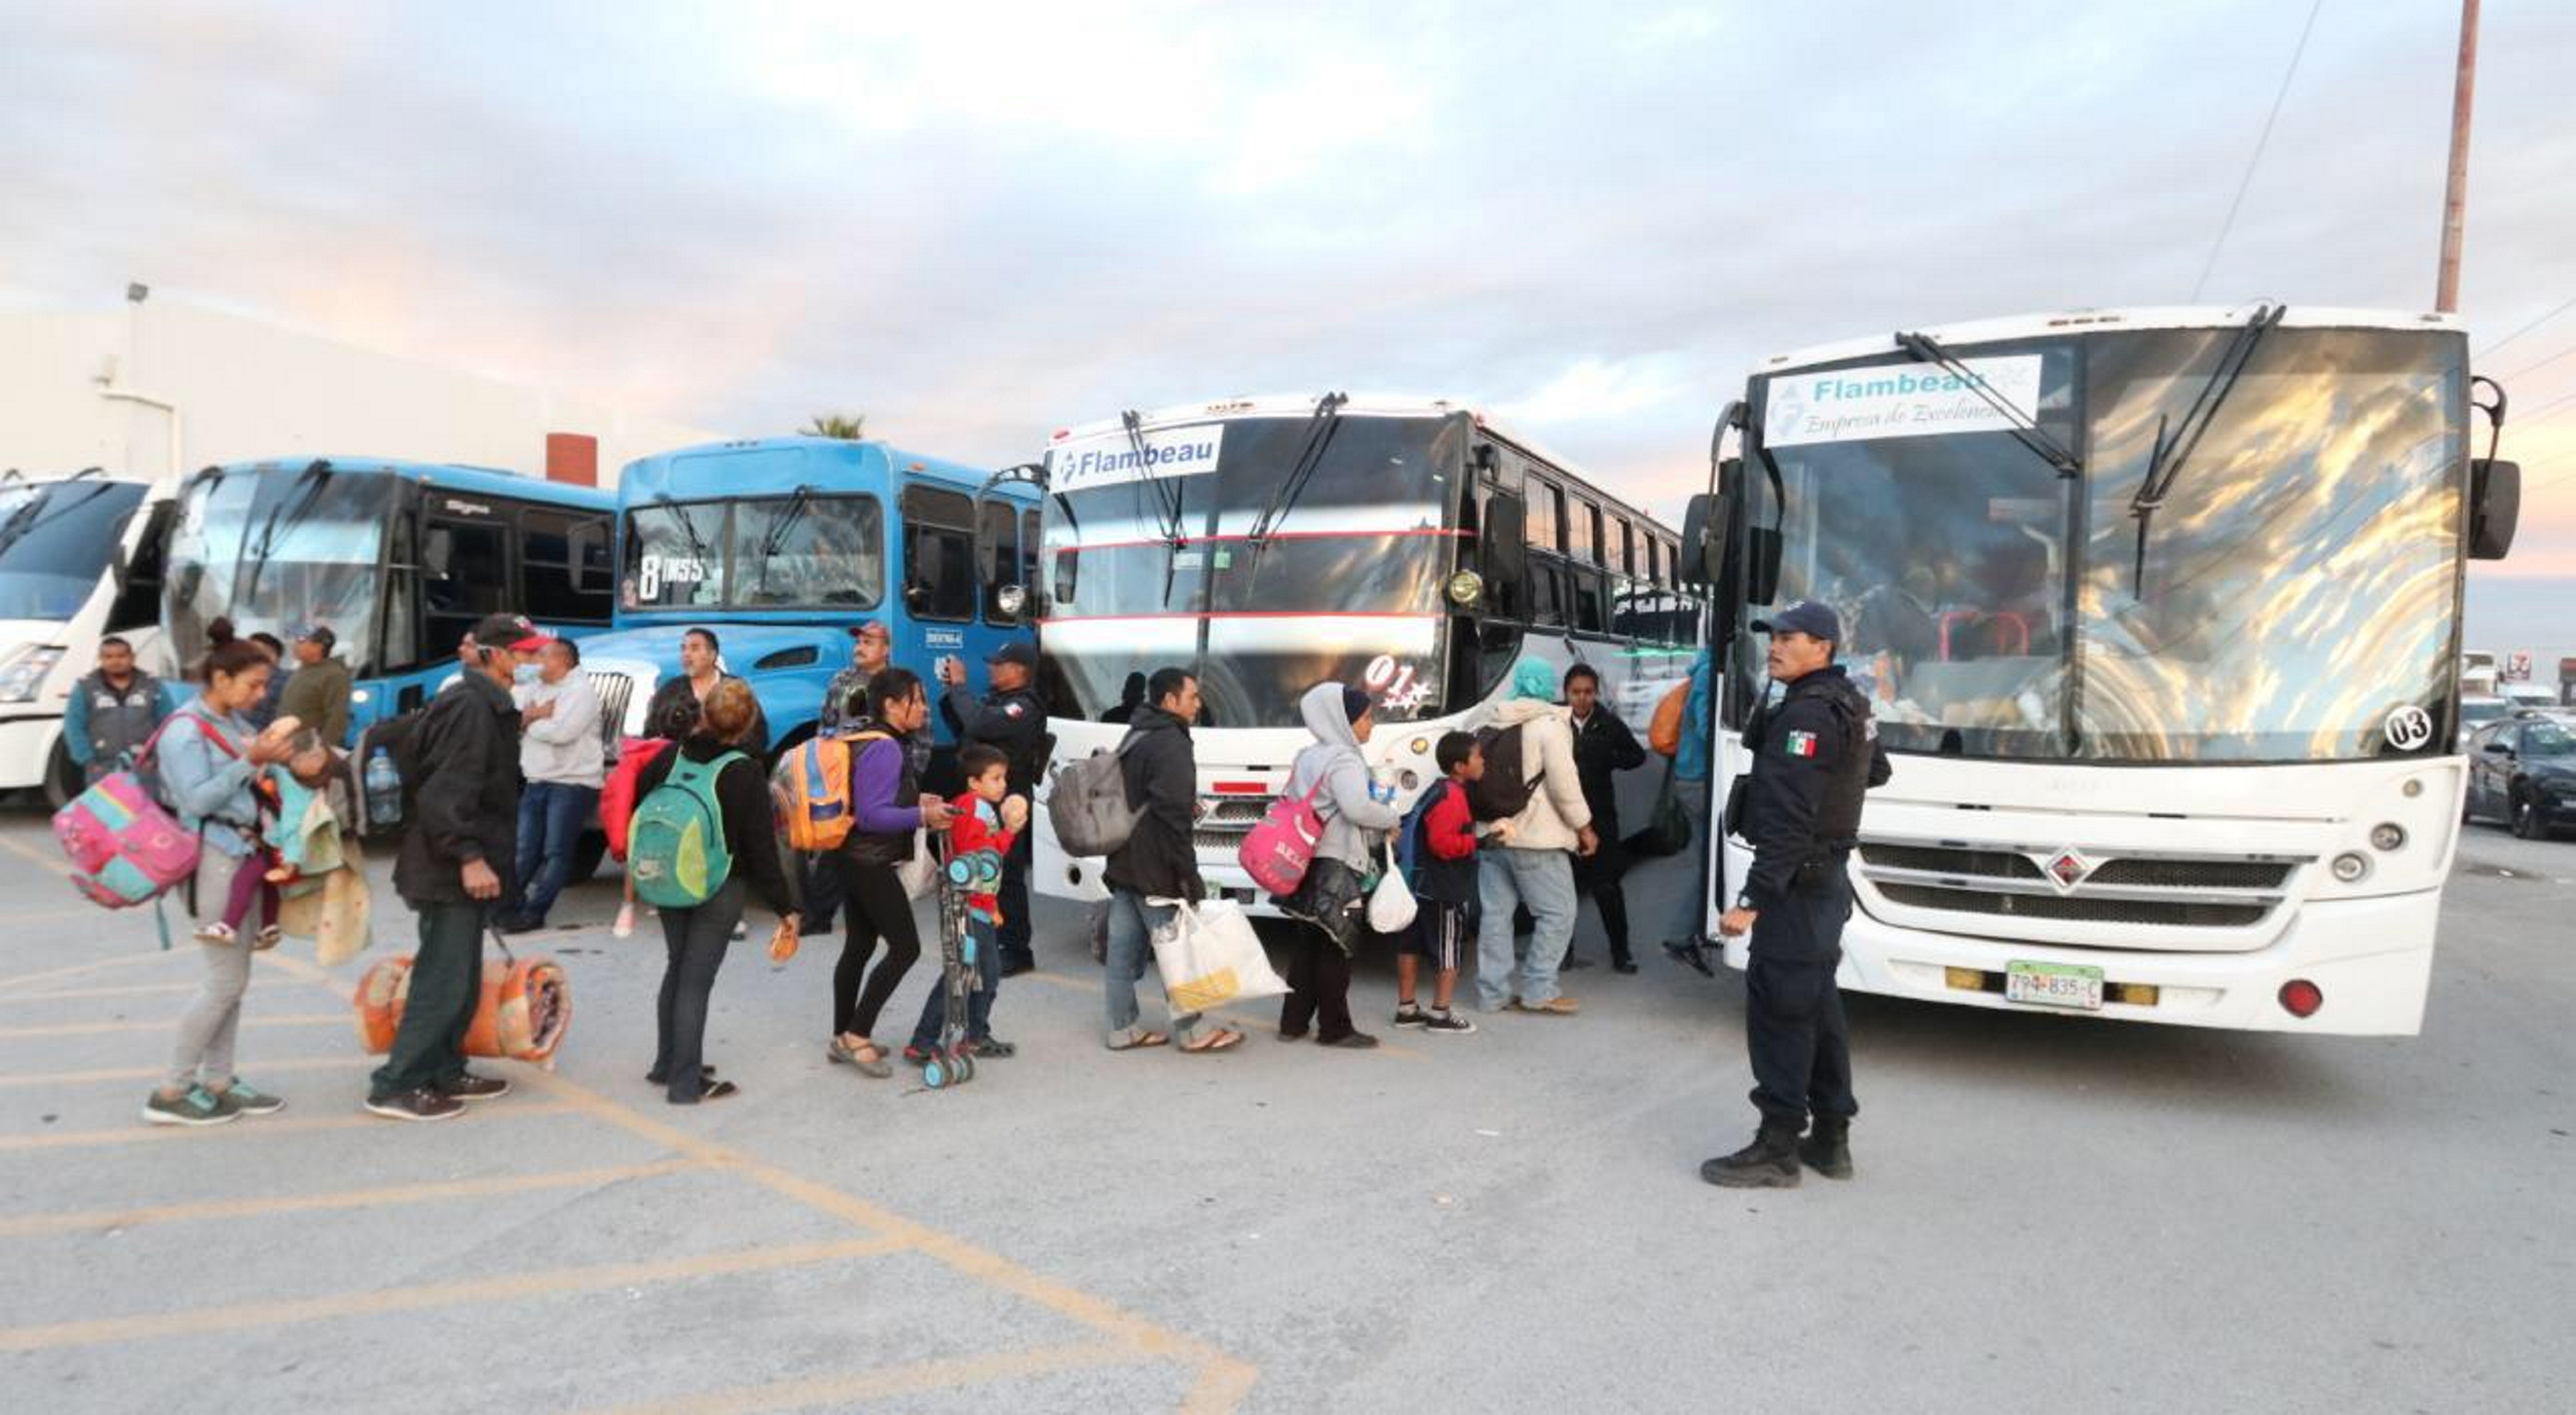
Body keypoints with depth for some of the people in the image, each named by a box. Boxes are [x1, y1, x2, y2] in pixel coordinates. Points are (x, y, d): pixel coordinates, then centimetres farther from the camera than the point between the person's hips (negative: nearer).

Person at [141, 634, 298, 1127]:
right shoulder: (185, 730, -13)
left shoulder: (235, 722, 10)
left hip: (243, 852, 8)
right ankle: (170, 1093, 6)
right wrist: (249, 762, -23)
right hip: (215, 858, -8)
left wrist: (273, 761, -2)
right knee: (226, 981, -5)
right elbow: (197, 800, -20)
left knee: (234, 979, 12)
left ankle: (217, 1081, 19)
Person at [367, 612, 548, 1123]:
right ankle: (394, 1086, 3)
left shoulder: (490, 706, 15)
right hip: (452, 869, -10)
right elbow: (445, 791, -25)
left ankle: (444, 1074, 26)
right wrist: (469, 856, -26)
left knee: (461, 980, 16)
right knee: (443, 980, -5)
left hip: (464, 867, 10)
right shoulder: (470, 705, -17)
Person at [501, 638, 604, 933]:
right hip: (537, 782, 7)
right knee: (524, 849, 11)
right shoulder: (532, 688, 15)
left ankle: (533, 912, 0)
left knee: (556, 852, -3)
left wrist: (527, 720, -5)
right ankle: (508, 904, 18)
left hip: (573, 782, -7)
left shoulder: (580, 690, -8)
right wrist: (534, 715, -11)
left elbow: (561, 732, -21)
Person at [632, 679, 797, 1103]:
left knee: (677, 968, 20)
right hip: (721, 888, -5)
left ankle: (667, 1064, 31)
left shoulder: (670, 757, -1)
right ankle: (686, 1082, 6)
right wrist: (784, 907, -8)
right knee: (696, 980, 0)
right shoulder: (747, 774, -15)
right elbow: (761, 846, -14)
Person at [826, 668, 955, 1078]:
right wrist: (921, 816, -23)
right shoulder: (884, 748, -20)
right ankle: (856, 1034, -1)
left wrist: (915, 799, 9)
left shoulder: (867, 739, 12)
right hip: (871, 863, -10)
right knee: (905, 947, -5)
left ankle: (842, 1038, 24)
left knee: (858, 946, 16)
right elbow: (871, 815, -23)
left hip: (855, 859, 10)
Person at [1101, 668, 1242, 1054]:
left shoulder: (1134, 738, 16)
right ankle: (1191, 1032, 8)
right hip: (1155, 870, -10)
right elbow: (1172, 815, -22)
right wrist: (1189, 873, -19)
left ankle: (1123, 1029, 18)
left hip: (1122, 863, 10)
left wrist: (1188, 807, 19)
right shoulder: (1171, 744, -16)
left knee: (1122, 948, 11)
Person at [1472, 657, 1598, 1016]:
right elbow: (1563, 783, -12)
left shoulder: (1495, 726, 13)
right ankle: (1538, 989, 2)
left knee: (1496, 912, 9)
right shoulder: (1550, 725, -7)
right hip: (1535, 838, -7)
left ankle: (1493, 991, 13)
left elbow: (1483, 776, 14)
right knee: (1557, 912, 1)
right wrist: (1584, 827, -4)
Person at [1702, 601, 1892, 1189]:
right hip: (1829, 877, 10)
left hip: (1797, 882, -10)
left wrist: (1752, 899, -28)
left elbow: (1788, 822, -26)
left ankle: (1778, 1147, -1)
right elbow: (1876, 771, 33)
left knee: (1777, 1008, -6)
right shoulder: (1851, 705, 13)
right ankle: (1831, 1137, 24)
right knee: (1817, 1006, 16)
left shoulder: (1806, 714, -18)